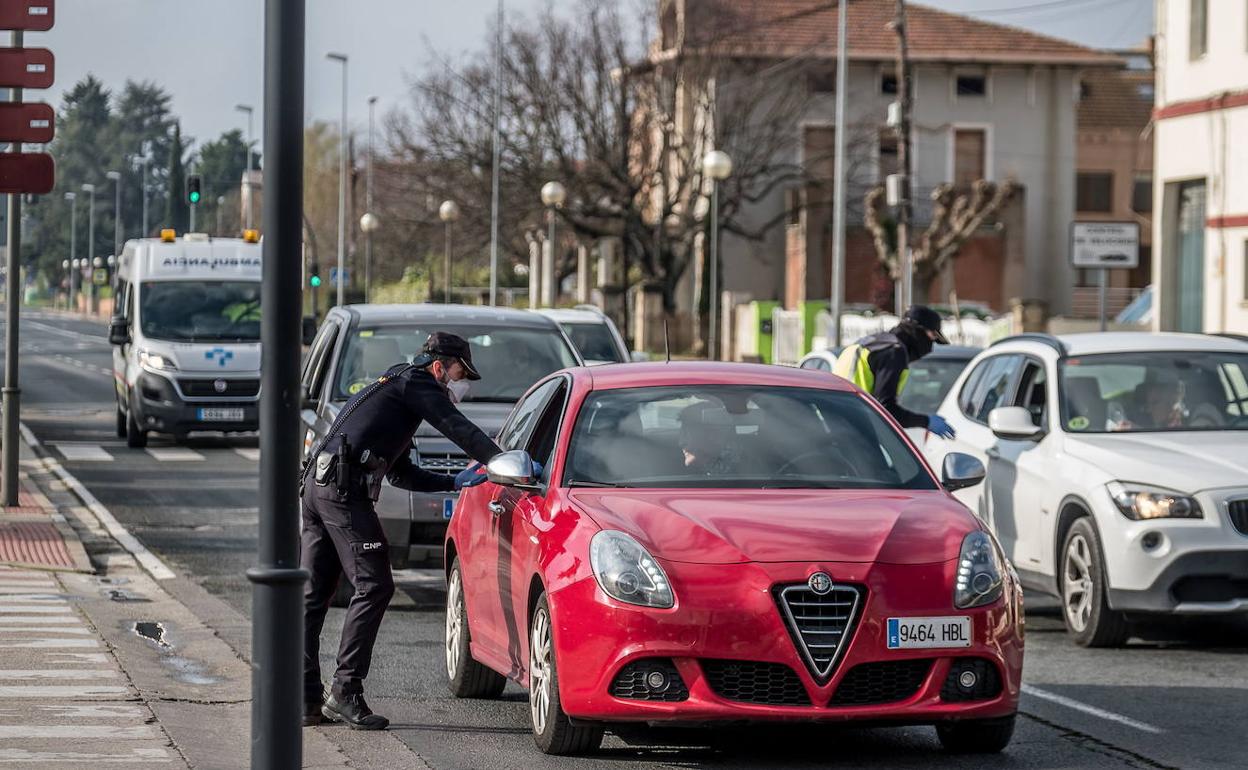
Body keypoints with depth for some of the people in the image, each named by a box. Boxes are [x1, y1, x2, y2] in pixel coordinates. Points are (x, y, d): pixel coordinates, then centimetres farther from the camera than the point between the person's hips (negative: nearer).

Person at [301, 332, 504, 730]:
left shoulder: (391, 387, 31)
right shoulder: (416, 384, 2)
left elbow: (401, 474, 34)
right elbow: (456, 427, -12)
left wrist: (457, 482, 29)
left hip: (316, 486, 10)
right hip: (343, 490, -10)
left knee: (312, 594, 7)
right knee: (374, 586, -10)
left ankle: (305, 698, 7)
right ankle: (345, 691, -13)